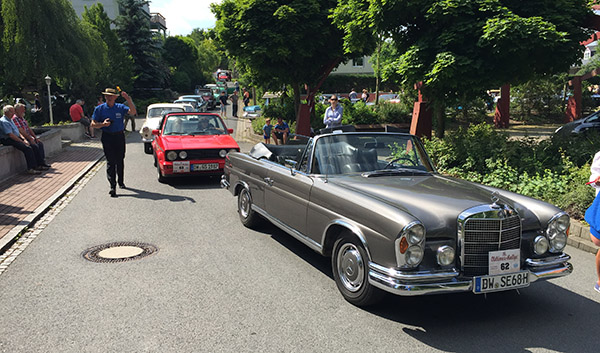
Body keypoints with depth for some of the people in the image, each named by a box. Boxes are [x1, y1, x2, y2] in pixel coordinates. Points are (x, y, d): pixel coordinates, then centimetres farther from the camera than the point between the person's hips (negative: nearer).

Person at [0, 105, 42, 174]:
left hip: (17, 138, 10)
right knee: (27, 148, -26)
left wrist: (24, 139, 4)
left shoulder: (10, 120, 19)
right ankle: (31, 169, -25)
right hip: (8, 140, -10)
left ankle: (35, 165, -8)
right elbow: (11, 135, -21)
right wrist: (22, 141, -19)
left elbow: (17, 132, 20)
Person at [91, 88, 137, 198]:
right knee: (110, 161, -8)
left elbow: (133, 112, -14)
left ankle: (120, 181, 32)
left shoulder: (120, 107, 2)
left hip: (119, 136, 1)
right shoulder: (99, 109, 3)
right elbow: (93, 124, 4)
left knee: (120, 160, 13)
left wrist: (128, 99, -24)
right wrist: (103, 124, -15)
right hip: (107, 137, -1)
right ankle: (112, 186, -10)